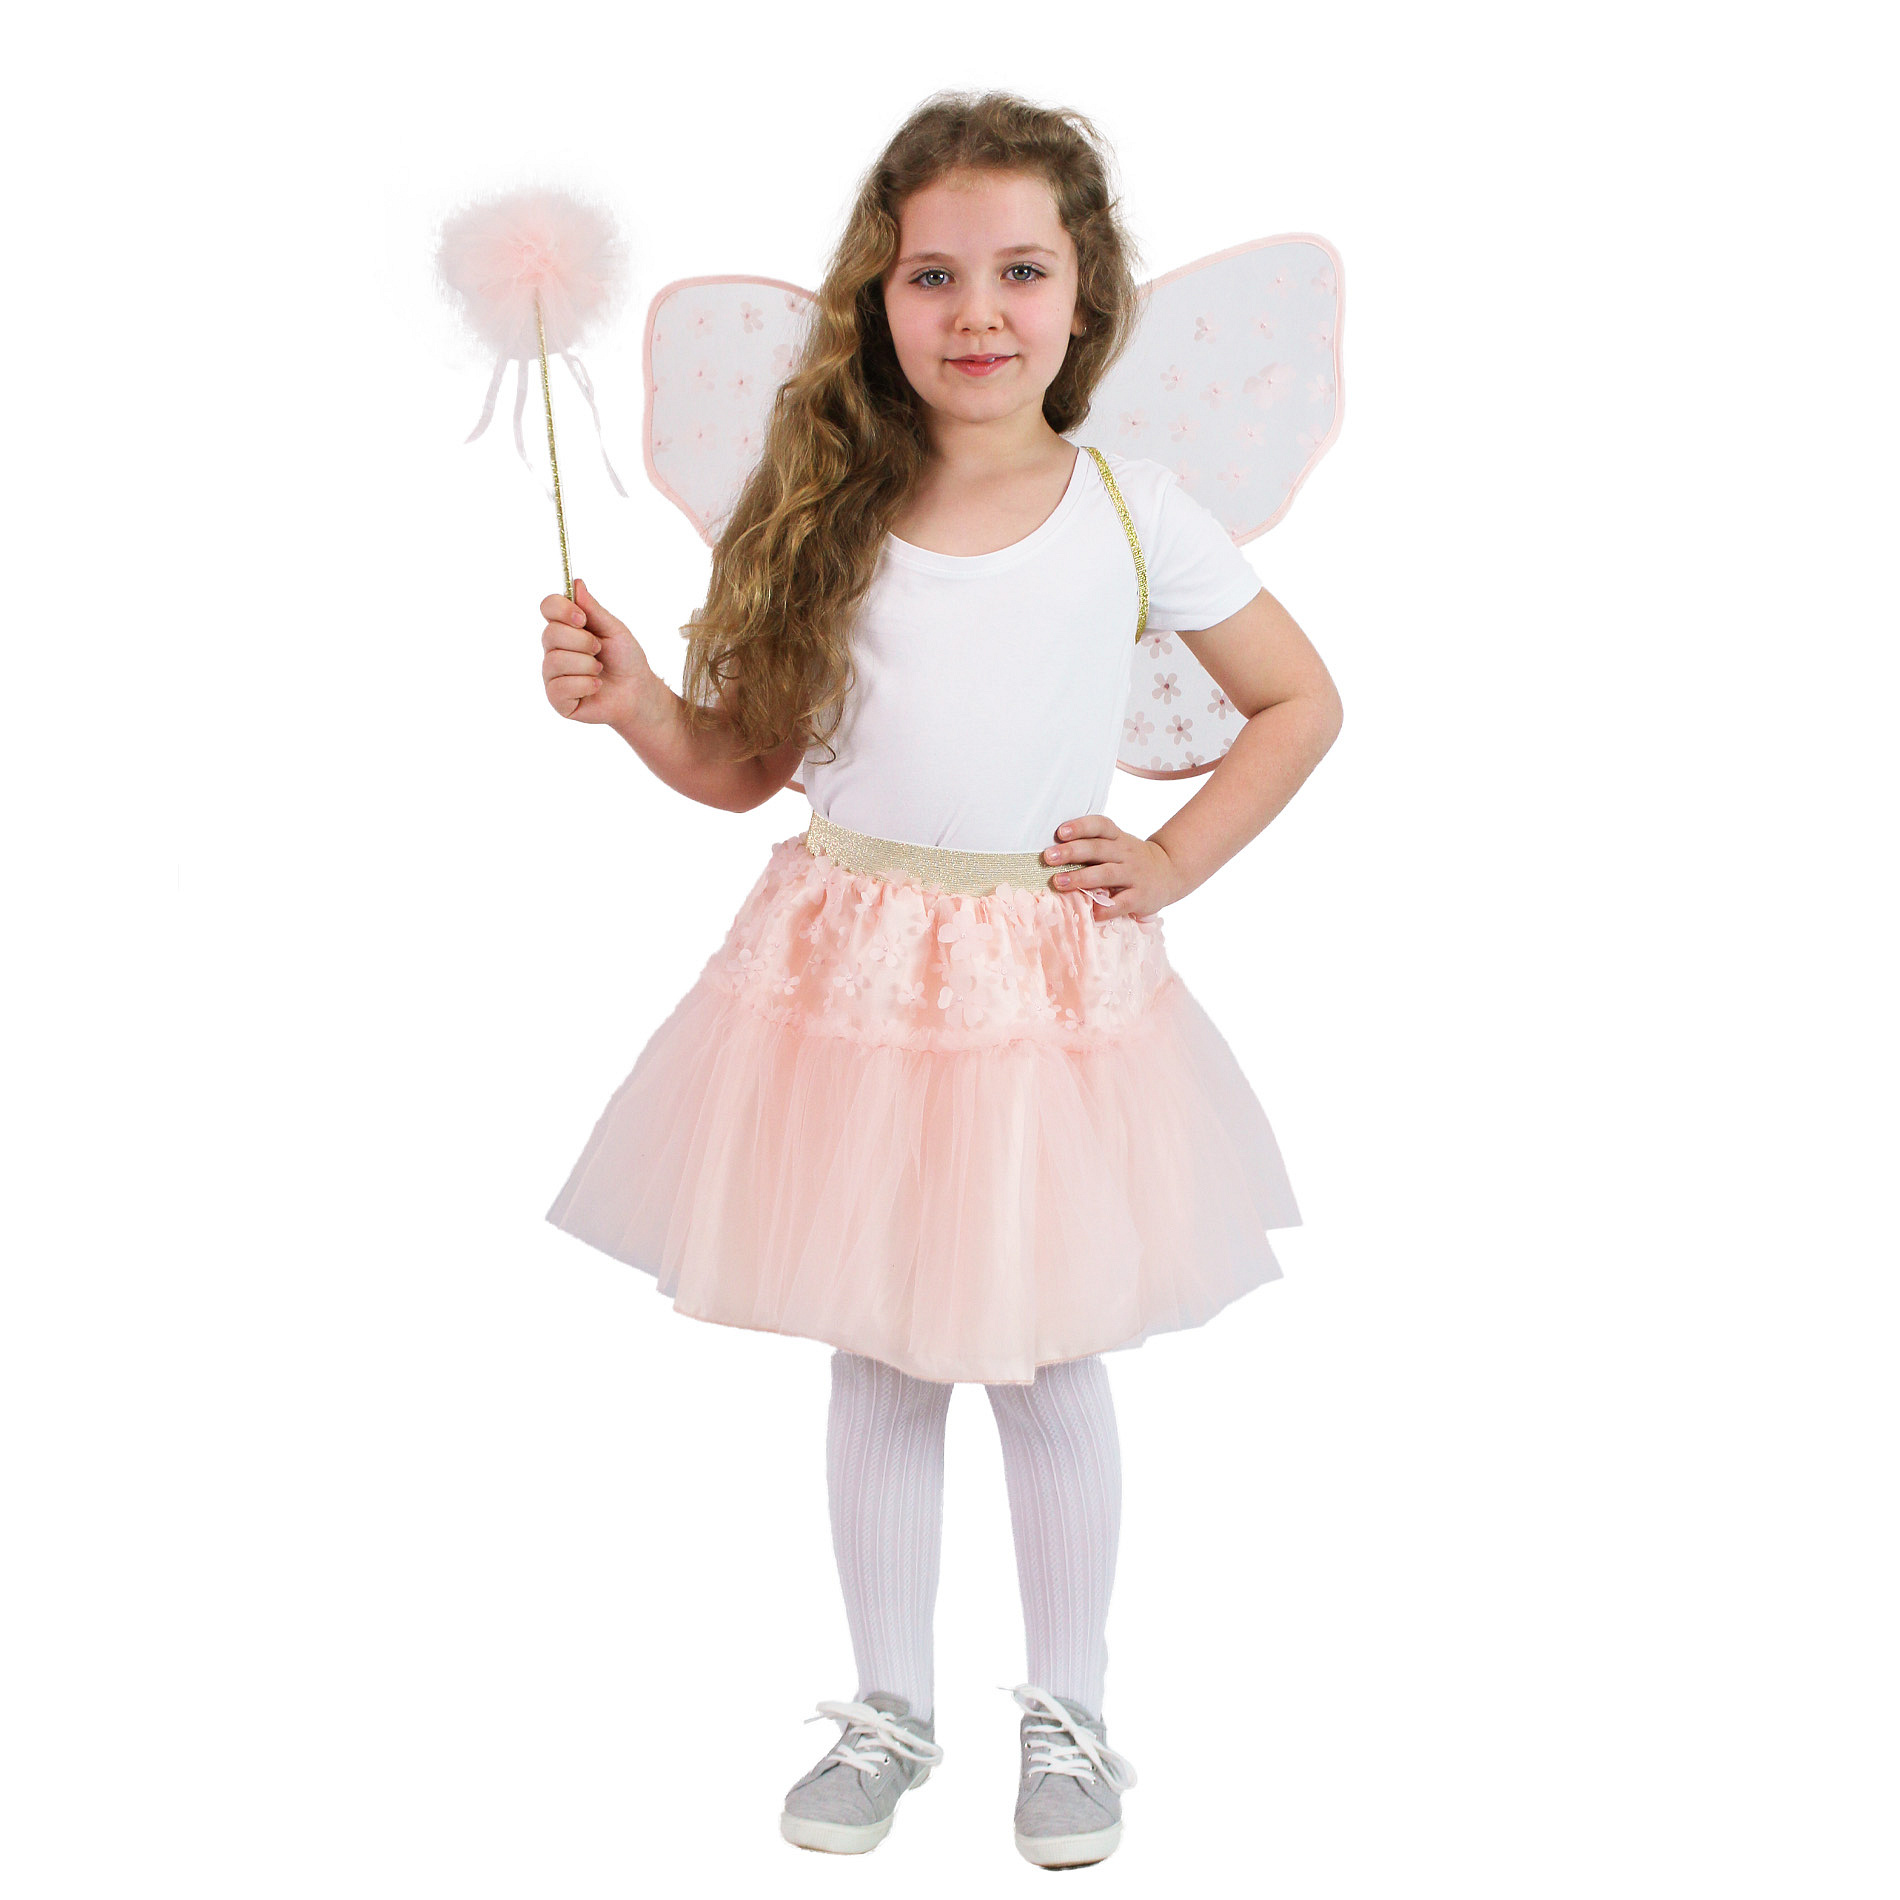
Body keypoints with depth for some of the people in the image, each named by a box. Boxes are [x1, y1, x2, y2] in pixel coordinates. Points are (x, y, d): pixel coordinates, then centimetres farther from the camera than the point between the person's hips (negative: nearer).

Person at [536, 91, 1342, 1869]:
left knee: (1046, 1364, 11)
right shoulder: (827, 515, -1)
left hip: (1050, 982, -1)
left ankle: (1069, 1714, 32)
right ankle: (889, 1708, 32)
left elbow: (1299, 700, 7)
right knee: (878, 1361, 13)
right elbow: (748, 760, 5)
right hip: (848, 976, 2)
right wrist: (630, 701, -13)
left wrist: (1170, 862, -2)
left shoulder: (1132, 512, -4)